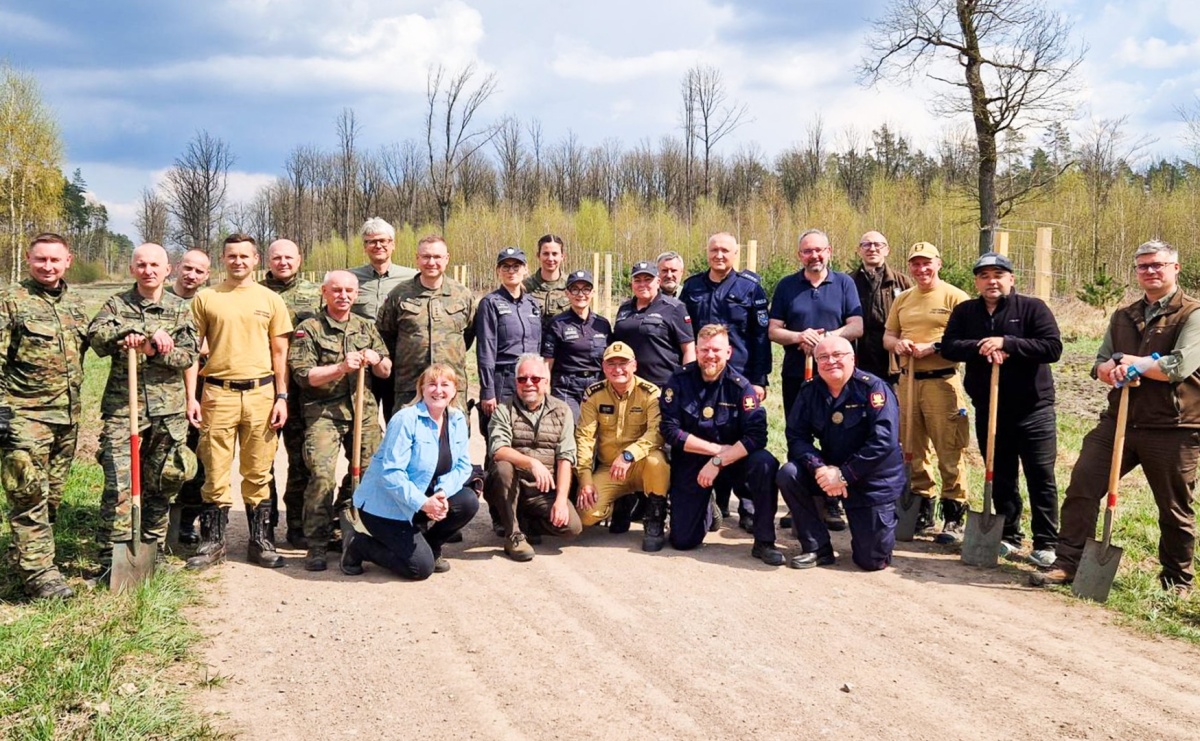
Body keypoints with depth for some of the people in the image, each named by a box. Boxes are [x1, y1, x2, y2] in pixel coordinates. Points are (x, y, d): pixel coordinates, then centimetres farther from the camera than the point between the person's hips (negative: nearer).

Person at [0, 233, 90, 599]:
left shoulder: (75, 305, 13)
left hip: (67, 417, 6)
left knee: (52, 497, 13)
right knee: (30, 497, -5)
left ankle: (32, 557, 27)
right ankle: (39, 573, 1)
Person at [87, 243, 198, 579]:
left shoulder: (180, 309, 9)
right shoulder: (117, 304, 7)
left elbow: (188, 356, 0)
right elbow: (96, 337, -11)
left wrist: (154, 349, -18)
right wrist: (147, 332, -21)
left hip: (168, 410, 2)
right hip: (122, 407, -2)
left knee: (160, 485, 10)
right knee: (118, 485, -9)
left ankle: (153, 551, 23)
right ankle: (110, 560, -4)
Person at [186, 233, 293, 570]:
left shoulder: (271, 300, 8)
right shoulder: (205, 298, 6)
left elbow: (279, 353, 9)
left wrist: (281, 397, 2)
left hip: (261, 393, 1)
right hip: (218, 393, -1)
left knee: (258, 473, 6)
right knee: (215, 472, 2)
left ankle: (260, 541, 15)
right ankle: (213, 542, 13)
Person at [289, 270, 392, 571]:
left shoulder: (367, 327, 16)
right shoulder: (308, 329, 2)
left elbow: (386, 372, 17)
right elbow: (303, 375, -7)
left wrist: (377, 360, -6)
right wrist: (341, 368, -17)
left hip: (365, 411, 5)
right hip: (323, 412, -4)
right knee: (322, 475, -16)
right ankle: (316, 546, -6)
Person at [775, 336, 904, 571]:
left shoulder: (874, 388, -17)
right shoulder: (809, 392, -3)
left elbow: (884, 441, -25)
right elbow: (796, 437, -7)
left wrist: (844, 475, -26)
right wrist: (820, 468, -26)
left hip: (874, 480, -4)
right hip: (831, 471, 4)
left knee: (872, 560, -6)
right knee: (788, 475, -24)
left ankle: (884, 516, 30)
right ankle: (818, 548, -9)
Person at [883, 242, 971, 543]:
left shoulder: (954, 297, -2)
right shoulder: (903, 299, 16)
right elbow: (887, 335, 19)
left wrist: (932, 348, -18)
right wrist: (897, 343, -3)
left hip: (942, 381, -6)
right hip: (907, 380, 6)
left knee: (949, 452, -6)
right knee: (913, 451, 11)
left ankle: (954, 519, 1)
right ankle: (923, 513, 22)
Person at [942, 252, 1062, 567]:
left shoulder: (1033, 307, -4)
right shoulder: (964, 312, 7)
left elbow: (1053, 347, -14)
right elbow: (949, 347, -4)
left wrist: (1006, 343, -22)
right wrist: (981, 348, -22)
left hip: (1032, 409, -3)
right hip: (988, 410, 3)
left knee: (1041, 477, -1)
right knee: (1000, 477, 11)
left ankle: (1046, 543, 7)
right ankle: (1009, 537, 23)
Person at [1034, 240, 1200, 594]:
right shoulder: (1123, 316, 15)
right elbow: (1100, 365, 11)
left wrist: (1131, 362, -10)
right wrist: (1114, 369, -13)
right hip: (1118, 420, 5)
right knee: (1081, 486, -2)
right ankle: (1068, 562, 5)